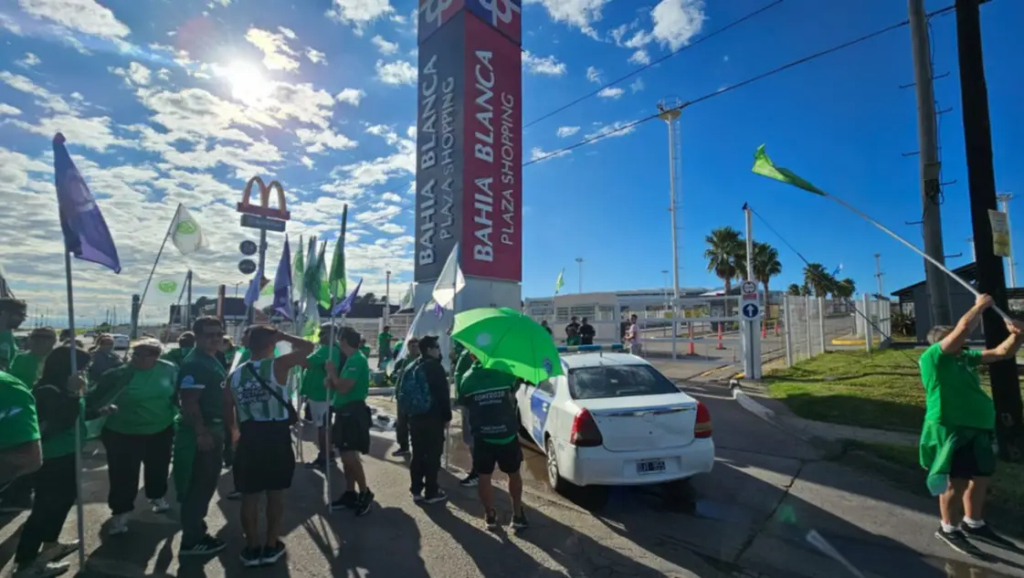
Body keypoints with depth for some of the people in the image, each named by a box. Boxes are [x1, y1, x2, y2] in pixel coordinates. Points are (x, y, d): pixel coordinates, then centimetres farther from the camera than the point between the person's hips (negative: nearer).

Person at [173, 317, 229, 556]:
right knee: (197, 488, 1)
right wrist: (201, 433, -25)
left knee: (206, 486, 18)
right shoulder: (193, 364, -18)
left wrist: (223, 429, 20)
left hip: (215, 430, 10)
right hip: (201, 433, -10)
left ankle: (196, 532, 31)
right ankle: (192, 541, 13)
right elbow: (189, 402, -23)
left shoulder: (213, 361, 12)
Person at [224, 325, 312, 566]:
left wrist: (234, 429, 29)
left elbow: (227, 406, 11)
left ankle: (252, 548, 22)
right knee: (276, 494, 11)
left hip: (249, 438, 4)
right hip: (277, 437, -3)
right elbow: (308, 347, -9)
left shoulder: (235, 374, 4)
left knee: (250, 495, 13)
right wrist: (282, 336, 0)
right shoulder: (277, 365, -12)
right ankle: (271, 546, 21)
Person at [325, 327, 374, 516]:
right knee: (346, 456, 14)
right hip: (346, 411, 10)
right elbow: (342, 385, 18)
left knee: (350, 456, -8)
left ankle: (365, 494, 6)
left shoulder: (357, 360, -18)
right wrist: (331, 381, -3)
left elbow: (344, 387, -23)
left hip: (353, 412, -10)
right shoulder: (351, 359, 13)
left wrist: (332, 372, -9)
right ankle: (350, 494, 24)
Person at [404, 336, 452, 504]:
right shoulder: (436, 367, -13)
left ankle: (416, 490, 21)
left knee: (418, 454, 14)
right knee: (433, 456, 1)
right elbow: (443, 394, -15)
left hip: (415, 417, 8)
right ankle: (431, 493, 7)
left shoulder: (413, 367, 11)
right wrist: (447, 416, -7)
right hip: (433, 418, -7)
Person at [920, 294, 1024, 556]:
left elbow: (1003, 352, 15)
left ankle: (973, 524, 37)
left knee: (980, 477, 19)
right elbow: (964, 327, -21)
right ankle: (947, 529, 16)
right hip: (951, 429, -9)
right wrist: (981, 305, -8)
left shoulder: (966, 357, 11)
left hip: (977, 428, 9)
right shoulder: (934, 357, -14)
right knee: (956, 481, 0)